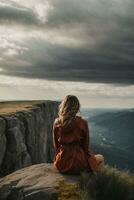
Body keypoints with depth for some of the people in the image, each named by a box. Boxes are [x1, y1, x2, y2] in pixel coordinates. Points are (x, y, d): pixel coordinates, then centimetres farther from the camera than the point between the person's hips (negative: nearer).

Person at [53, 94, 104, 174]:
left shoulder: (56, 122, -4)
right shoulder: (82, 122, -14)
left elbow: (56, 145, 5)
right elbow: (86, 147, -5)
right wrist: (90, 154, 14)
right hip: (77, 165, -5)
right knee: (100, 158, 25)